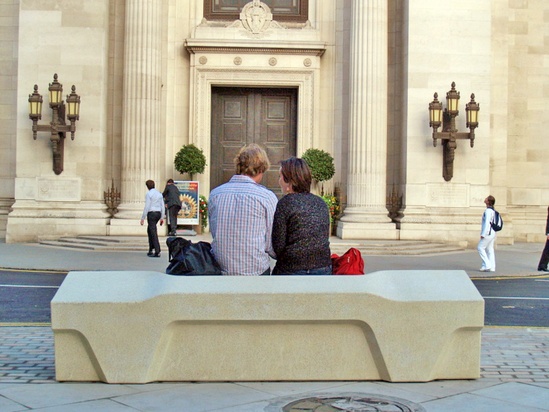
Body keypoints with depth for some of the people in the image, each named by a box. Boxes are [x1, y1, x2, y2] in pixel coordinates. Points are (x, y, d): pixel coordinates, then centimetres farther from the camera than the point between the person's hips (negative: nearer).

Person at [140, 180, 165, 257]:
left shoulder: (148, 194, -10)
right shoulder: (159, 194, 11)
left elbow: (147, 207, -15)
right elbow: (162, 206, 10)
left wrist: (142, 218, -10)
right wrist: (162, 218, 14)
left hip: (151, 214, -8)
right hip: (158, 213, 8)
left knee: (153, 233, -6)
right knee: (149, 230, 21)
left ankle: (157, 252, -10)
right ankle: (150, 250, 20)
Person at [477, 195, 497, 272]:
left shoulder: (488, 211, -16)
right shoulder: (492, 210, 14)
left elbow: (487, 223, -21)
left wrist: (483, 234, -21)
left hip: (487, 233, -9)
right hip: (492, 233, 9)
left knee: (480, 248, -3)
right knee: (490, 249, 8)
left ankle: (487, 265, -6)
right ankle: (492, 267, 7)